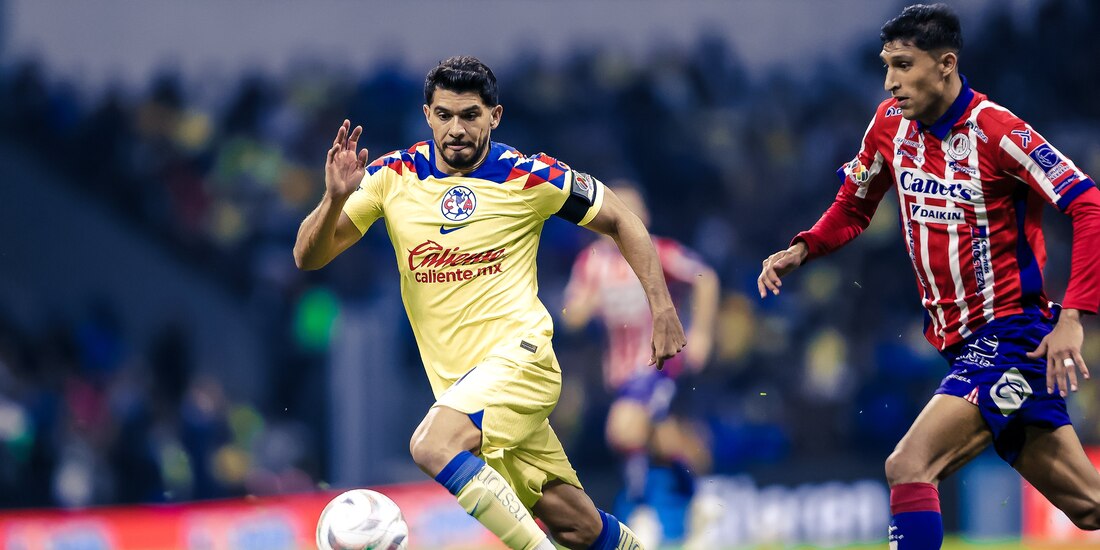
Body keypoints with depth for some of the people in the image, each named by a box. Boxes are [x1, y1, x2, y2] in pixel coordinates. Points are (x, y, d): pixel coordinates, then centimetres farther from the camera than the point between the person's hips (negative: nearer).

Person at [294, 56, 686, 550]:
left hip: (519, 356, -4)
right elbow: (308, 257, 0)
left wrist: (661, 308, 0)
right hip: (456, 378, 4)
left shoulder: (529, 177, -6)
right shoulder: (393, 176, 2)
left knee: (432, 446, -31)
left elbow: (620, 220, 7)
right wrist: (335, 198, -20)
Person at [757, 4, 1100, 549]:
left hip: (1010, 336, -7)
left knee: (907, 467, -21)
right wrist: (800, 250, 0)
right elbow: (852, 208, 19)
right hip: (959, 339, 7)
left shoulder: (995, 131, -16)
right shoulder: (891, 123, 5)